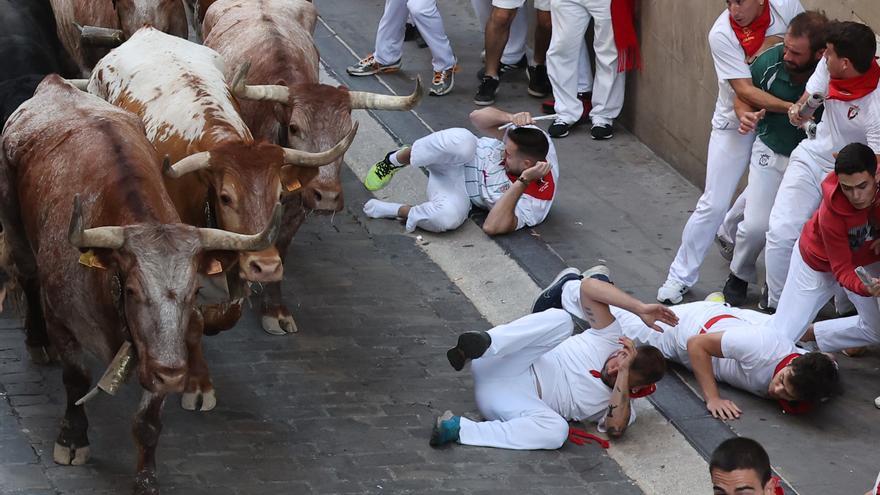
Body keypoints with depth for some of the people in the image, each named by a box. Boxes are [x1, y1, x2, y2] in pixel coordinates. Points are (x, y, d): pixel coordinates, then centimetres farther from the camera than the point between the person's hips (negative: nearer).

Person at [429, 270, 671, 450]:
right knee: (559, 319, -25)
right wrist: (641, 309, -12)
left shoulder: (622, 409, 6)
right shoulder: (609, 340, 7)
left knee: (557, 431, -36)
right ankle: (482, 345, -42)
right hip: (497, 374, 0)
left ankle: (457, 429, -37)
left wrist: (624, 372, -22)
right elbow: (588, 286, -3)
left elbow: (615, 429, -20)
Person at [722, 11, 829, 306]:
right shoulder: (770, 62, -20)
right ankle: (739, 277, 24)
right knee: (756, 226, -5)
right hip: (771, 152, 1)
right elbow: (744, 96, 1)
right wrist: (746, 114, -20)